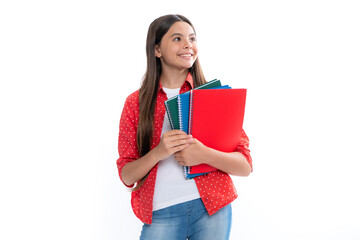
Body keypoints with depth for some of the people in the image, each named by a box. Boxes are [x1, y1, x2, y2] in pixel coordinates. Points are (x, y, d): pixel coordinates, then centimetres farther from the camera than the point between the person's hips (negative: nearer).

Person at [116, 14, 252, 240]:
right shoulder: (136, 103, 4)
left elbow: (245, 166, -2)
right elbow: (126, 176, 1)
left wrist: (204, 155, -20)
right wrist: (157, 153, -17)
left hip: (211, 210, 0)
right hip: (160, 213, 0)